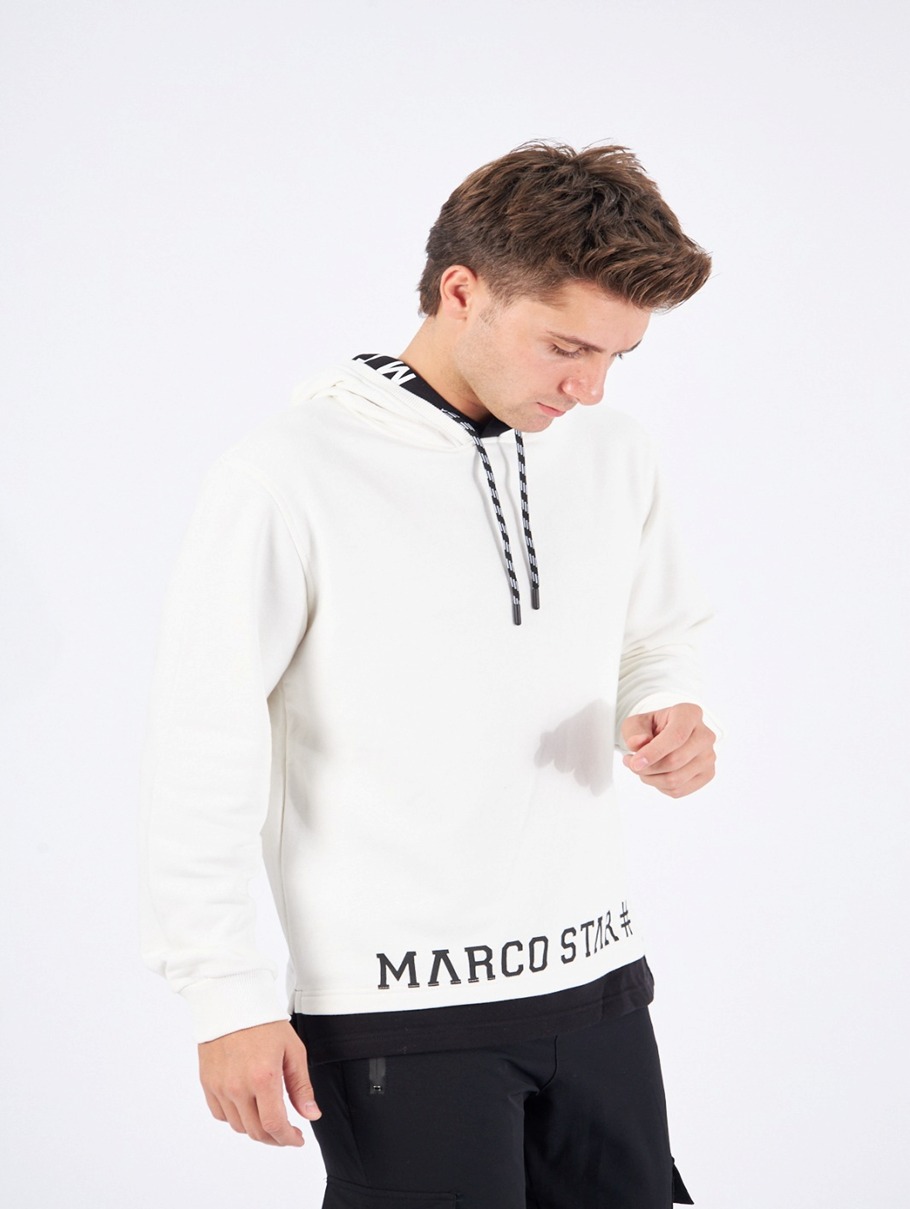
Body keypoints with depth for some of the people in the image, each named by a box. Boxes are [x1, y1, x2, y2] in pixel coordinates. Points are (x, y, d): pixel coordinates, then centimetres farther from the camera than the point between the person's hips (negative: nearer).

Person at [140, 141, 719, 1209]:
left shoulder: (611, 453, 5)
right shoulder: (293, 476, -12)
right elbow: (202, 750, -10)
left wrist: (666, 718, -3)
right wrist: (226, 1000, -10)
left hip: (596, 977, 6)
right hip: (397, 1005, -6)